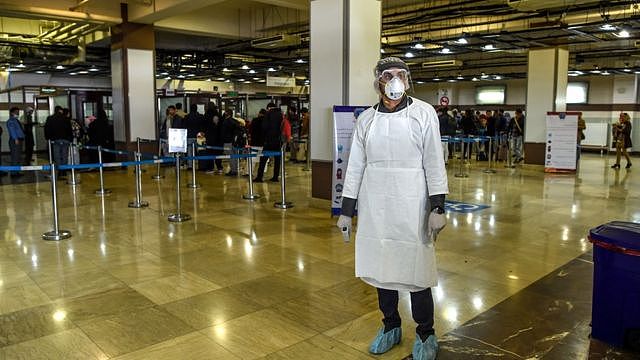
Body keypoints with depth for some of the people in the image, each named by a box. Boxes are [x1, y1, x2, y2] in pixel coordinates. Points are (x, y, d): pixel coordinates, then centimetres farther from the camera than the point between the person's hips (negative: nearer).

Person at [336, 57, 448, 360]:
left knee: (414, 268, 1)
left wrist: (437, 207, -9)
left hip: (410, 204, -3)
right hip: (374, 204, 3)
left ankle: (425, 335, 21)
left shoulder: (424, 113, -2)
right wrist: (346, 210, 7)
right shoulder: (366, 118, 5)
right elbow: (355, 166, 7)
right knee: (381, 266, 11)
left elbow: (433, 162, -4)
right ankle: (390, 326, 30)